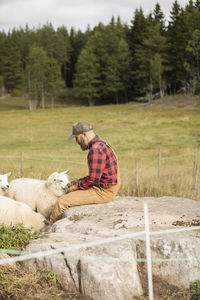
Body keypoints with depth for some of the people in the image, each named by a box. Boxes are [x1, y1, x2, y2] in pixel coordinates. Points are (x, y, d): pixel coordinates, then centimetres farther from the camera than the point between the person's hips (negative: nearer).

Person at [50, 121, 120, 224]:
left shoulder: (96, 149, -20)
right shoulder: (100, 144, 15)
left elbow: (93, 179, -23)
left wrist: (76, 186, -9)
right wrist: (78, 182, 12)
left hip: (103, 191, -11)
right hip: (105, 188, 11)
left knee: (62, 201, -11)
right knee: (68, 193, 22)